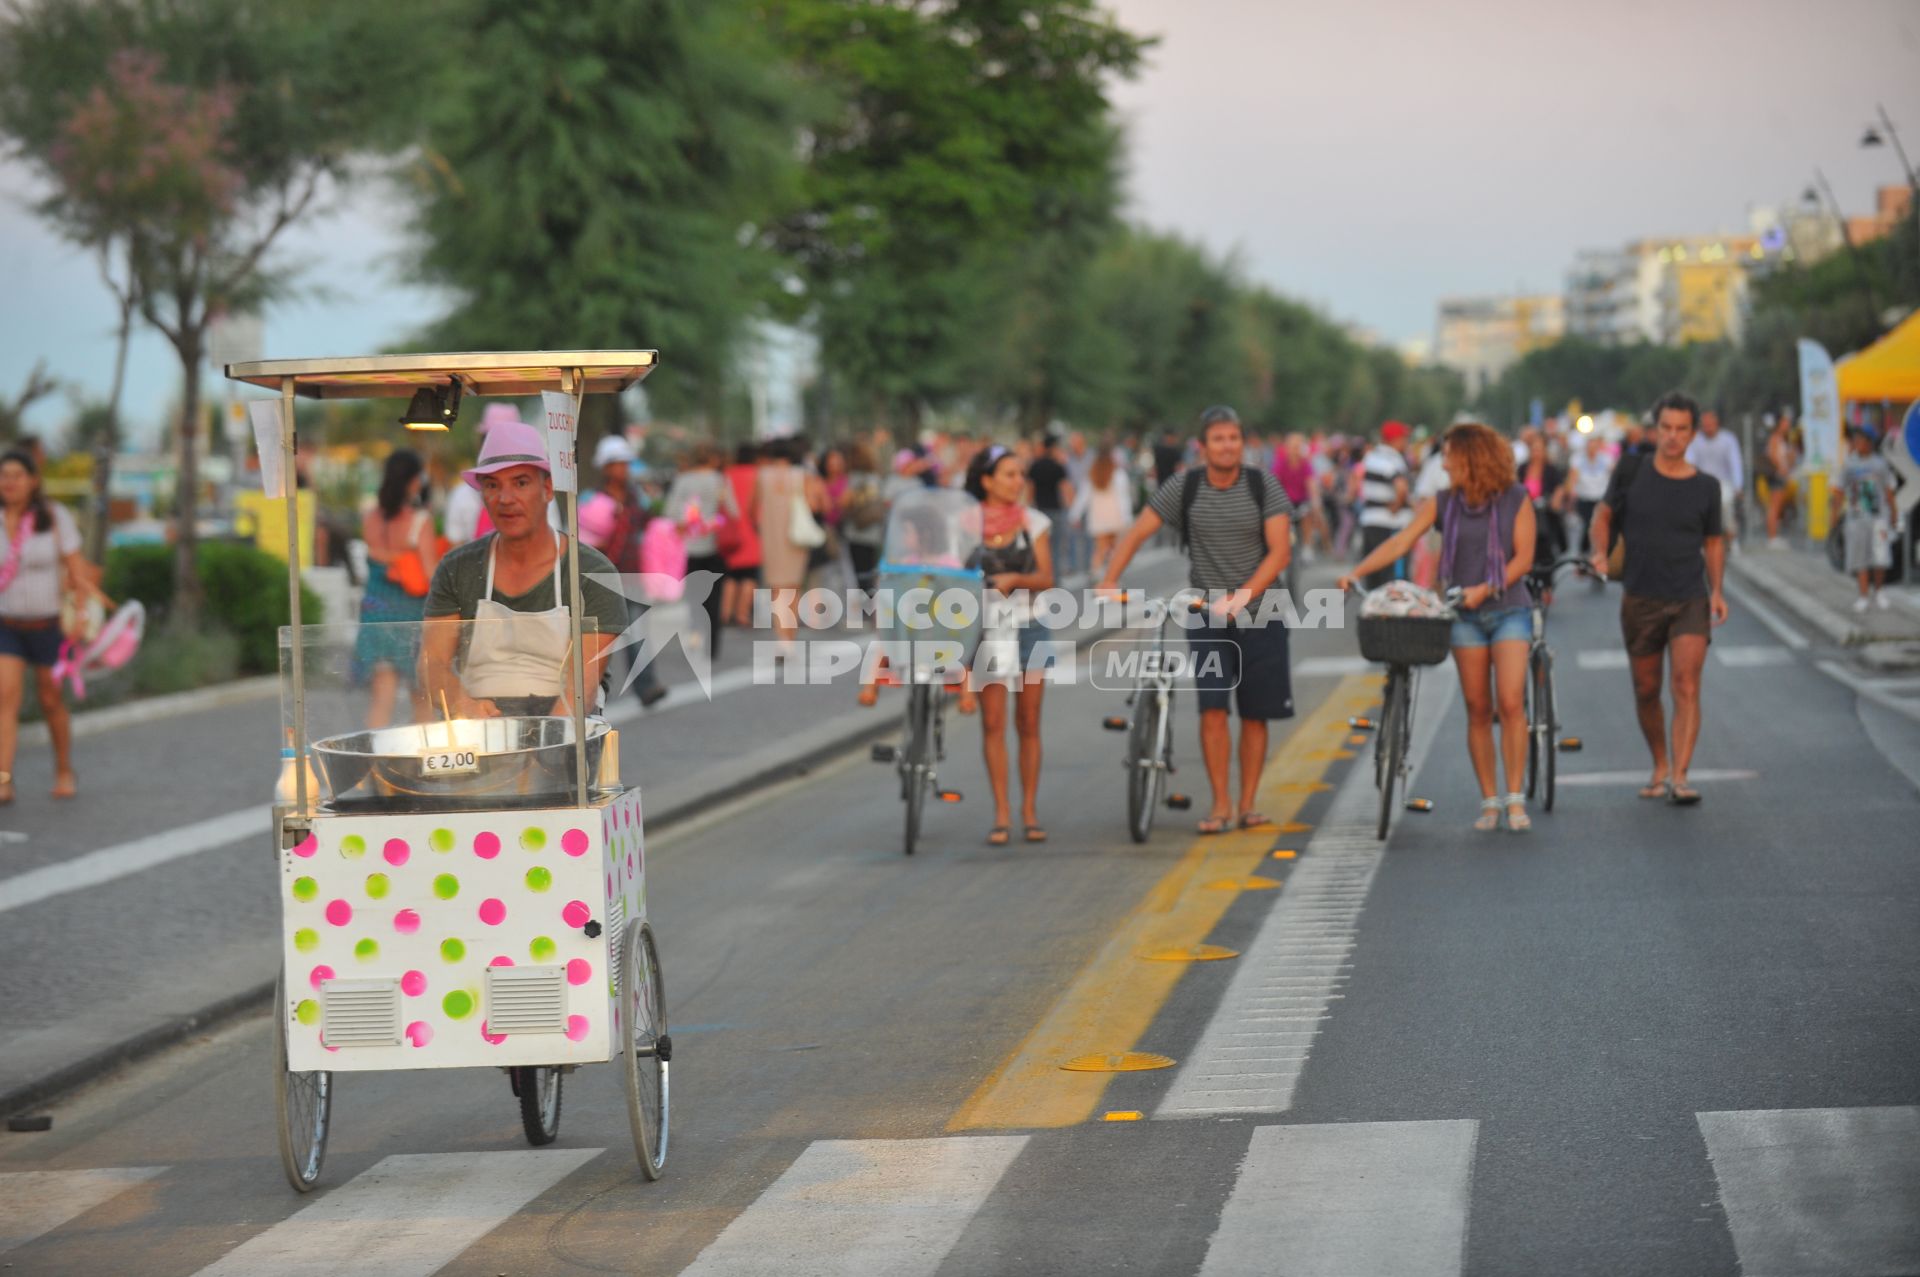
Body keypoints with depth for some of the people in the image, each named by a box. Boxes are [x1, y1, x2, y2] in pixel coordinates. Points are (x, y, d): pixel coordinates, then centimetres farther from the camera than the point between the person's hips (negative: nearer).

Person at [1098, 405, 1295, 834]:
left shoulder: (1264, 489, -4)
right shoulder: (1183, 489, -1)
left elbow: (1280, 551, -11)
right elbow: (1137, 532, -2)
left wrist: (1243, 595, -23)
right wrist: (1109, 580, -16)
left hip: (1259, 615, 0)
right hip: (1207, 616, 0)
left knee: (1255, 714, 5)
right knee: (1212, 709, -11)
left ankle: (1247, 803, 15)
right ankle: (1220, 805, -6)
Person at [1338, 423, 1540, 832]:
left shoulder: (1517, 499, -3)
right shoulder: (1442, 503, 4)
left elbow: (1523, 557, -6)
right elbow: (1400, 542, -2)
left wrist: (1486, 588, -19)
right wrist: (1356, 572, -13)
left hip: (1509, 610, -3)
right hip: (1465, 615, 3)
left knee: (1510, 703, -14)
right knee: (1477, 710, 2)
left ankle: (1515, 799, -10)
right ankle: (1489, 801, 9)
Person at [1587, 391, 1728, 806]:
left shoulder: (1705, 487, 3)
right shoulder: (1631, 473, 0)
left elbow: (1713, 541, 13)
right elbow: (1604, 515, 12)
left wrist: (1716, 591, 2)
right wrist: (1600, 553, -7)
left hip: (1690, 601, -1)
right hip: (1641, 599, 1)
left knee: (1686, 686, -15)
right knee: (1646, 690, 9)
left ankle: (1679, 777, -19)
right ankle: (1660, 767, 29)